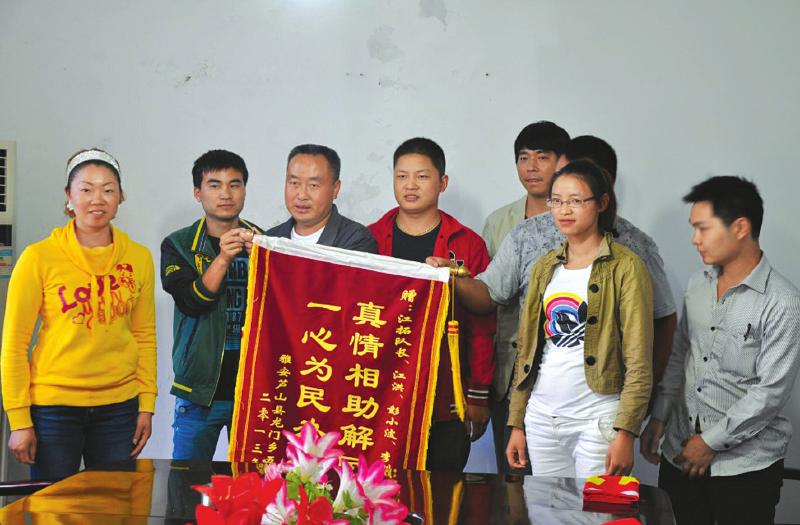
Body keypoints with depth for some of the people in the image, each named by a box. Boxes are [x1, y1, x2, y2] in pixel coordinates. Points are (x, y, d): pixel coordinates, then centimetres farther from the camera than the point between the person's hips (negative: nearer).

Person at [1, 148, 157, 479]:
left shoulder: (139, 258, 4)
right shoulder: (40, 257, -5)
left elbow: (145, 337, 10)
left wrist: (147, 405, 5)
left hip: (119, 406, 3)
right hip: (54, 406, -3)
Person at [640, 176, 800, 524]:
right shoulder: (697, 285, 6)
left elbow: (772, 392, -17)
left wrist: (711, 442, -14)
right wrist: (659, 417, 8)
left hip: (745, 465, -6)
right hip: (680, 454, 6)